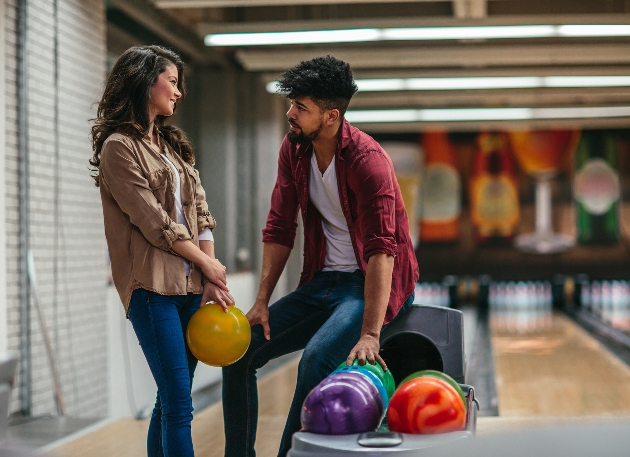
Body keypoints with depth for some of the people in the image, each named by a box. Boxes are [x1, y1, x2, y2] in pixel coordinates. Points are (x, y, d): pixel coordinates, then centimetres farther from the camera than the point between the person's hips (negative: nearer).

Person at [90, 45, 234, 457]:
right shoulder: (119, 146, -5)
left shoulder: (173, 145, 19)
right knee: (179, 403, -10)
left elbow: (200, 211, 12)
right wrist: (207, 263, -2)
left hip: (190, 284, 7)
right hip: (152, 284, -7)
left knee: (171, 401, 8)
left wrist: (211, 281, 1)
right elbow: (153, 222, -10)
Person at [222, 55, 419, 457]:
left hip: (372, 284, -7)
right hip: (323, 281, 7)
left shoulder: (367, 160, -22)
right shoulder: (293, 149, 0)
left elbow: (381, 250, -29)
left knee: (317, 357, -31)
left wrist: (369, 335, -36)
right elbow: (280, 228, 6)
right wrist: (262, 302, -1)